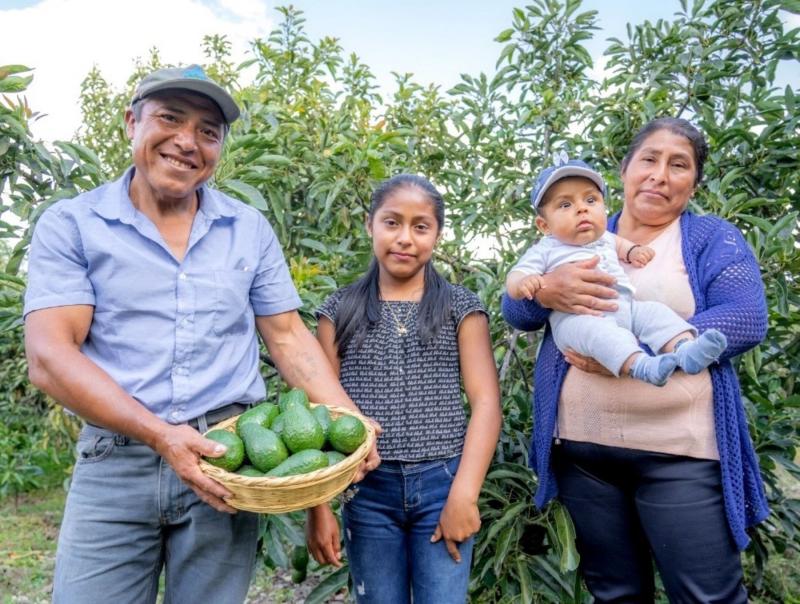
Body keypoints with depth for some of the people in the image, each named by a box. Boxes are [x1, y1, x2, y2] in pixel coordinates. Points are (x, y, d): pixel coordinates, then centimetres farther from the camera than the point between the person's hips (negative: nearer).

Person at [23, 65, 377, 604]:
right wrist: (158, 435, -22)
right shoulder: (71, 225, -1)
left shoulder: (251, 229, 6)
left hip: (229, 460, 2)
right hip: (115, 461, -1)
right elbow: (50, 354, -10)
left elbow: (288, 337, 5)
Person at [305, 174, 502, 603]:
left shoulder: (460, 306, 3)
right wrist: (317, 505, -1)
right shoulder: (340, 309, 4)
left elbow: (486, 401, -4)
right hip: (366, 489, 1)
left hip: (442, 484, -1)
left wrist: (464, 493, -12)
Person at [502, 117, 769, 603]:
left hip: (681, 452, -2)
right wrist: (546, 290, -19)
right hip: (582, 448, 3)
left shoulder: (713, 238, 4)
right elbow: (516, 311, 5)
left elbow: (746, 320, -12)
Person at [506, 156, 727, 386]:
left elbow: (617, 242, 52)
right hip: (577, 316, -7)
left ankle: (685, 347, -34)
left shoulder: (604, 239, 28)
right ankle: (639, 366, -55)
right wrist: (523, 283, -24)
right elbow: (514, 277, 2)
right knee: (594, 329, -37)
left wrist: (633, 250, 29)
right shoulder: (545, 250, 9)